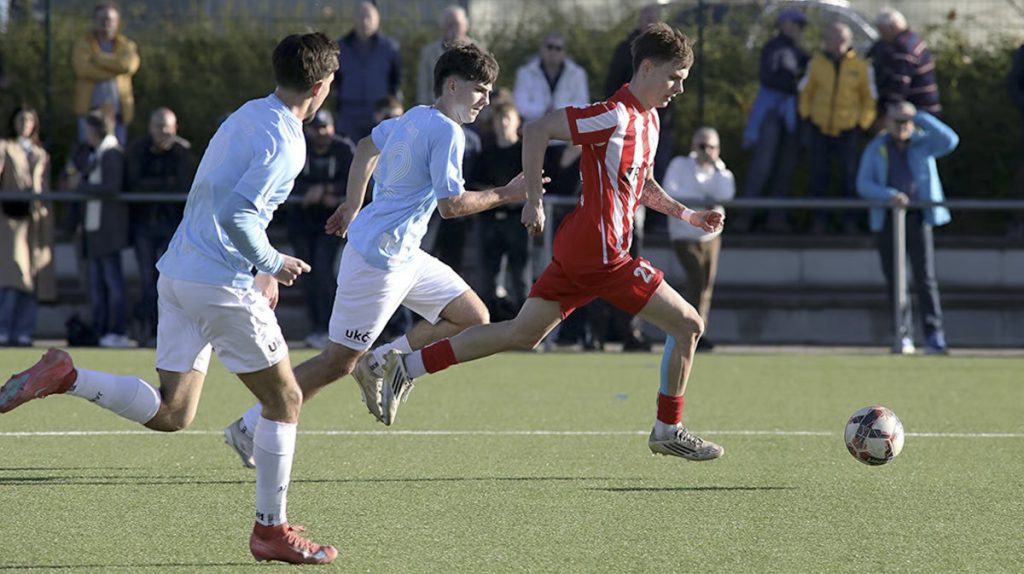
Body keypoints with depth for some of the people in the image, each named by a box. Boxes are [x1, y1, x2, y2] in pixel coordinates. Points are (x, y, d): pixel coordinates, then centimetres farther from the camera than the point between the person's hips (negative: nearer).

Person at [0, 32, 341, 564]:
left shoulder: (247, 115, 14)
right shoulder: (285, 143, -15)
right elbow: (235, 213, -24)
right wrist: (271, 263, -9)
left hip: (178, 271, 8)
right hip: (221, 284, -8)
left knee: (170, 414, 9)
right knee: (284, 400, 6)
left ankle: (66, 377, -4)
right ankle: (271, 530, 10)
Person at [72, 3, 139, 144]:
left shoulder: (126, 45, 11)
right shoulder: (84, 44, 6)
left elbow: (130, 64, -12)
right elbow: (83, 69, -13)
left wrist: (98, 58, -9)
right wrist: (116, 69, -9)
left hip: (117, 111, 2)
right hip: (90, 110, -2)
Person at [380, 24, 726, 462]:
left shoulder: (649, 120, 13)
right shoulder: (615, 116, -17)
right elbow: (537, 130, -18)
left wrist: (688, 215, 17)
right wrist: (534, 200, -16)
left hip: (579, 247, 9)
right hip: (601, 253, -9)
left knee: (522, 334, 12)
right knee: (688, 325, -2)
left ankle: (408, 365, 12)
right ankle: (668, 429, 10)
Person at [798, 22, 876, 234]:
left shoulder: (860, 66, -4)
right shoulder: (817, 63, 0)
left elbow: (869, 97, 6)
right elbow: (806, 91, 13)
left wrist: (863, 123, -1)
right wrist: (806, 114, 5)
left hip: (848, 129, -2)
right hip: (820, 129, 2)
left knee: (849, 177, 1)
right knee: (819, 176, 5)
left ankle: (850, 222, 11)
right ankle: (819, 221, 14)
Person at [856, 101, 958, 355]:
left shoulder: (924, 143, 5)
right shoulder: (876, 148, 7)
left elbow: (950, 140, -14)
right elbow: (863, 184, -1)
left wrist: (920, 117, -13)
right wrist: (889, 195, -18)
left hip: (918, 217, -1)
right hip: (887, 218, 1)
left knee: (925, 277, -10)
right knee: (895, 280, 2)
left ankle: (934, 336, -14)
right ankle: (903, 336, 8)